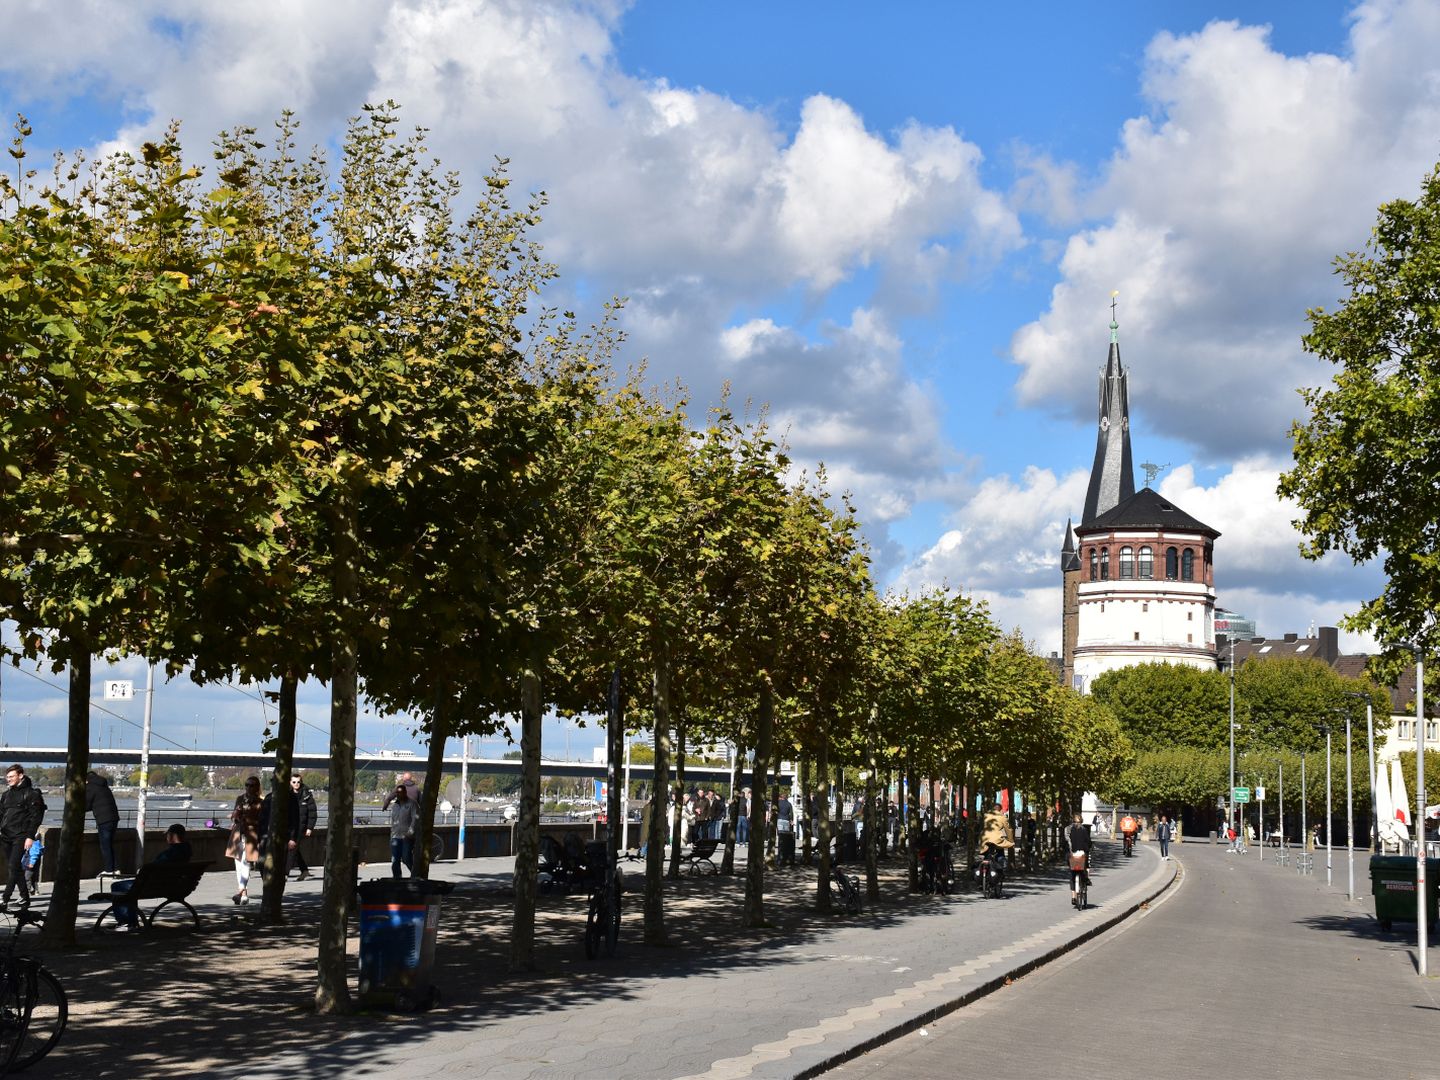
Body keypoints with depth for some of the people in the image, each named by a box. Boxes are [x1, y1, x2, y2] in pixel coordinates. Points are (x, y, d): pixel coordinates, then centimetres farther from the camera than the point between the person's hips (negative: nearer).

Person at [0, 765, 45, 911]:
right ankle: (25, 897, 18)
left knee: (14, 867, -13)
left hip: (21, 836, -7)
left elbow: (35, 817, -8)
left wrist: (30, 837, -15)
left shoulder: (32, 794, -3)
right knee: (16, 868, 9)